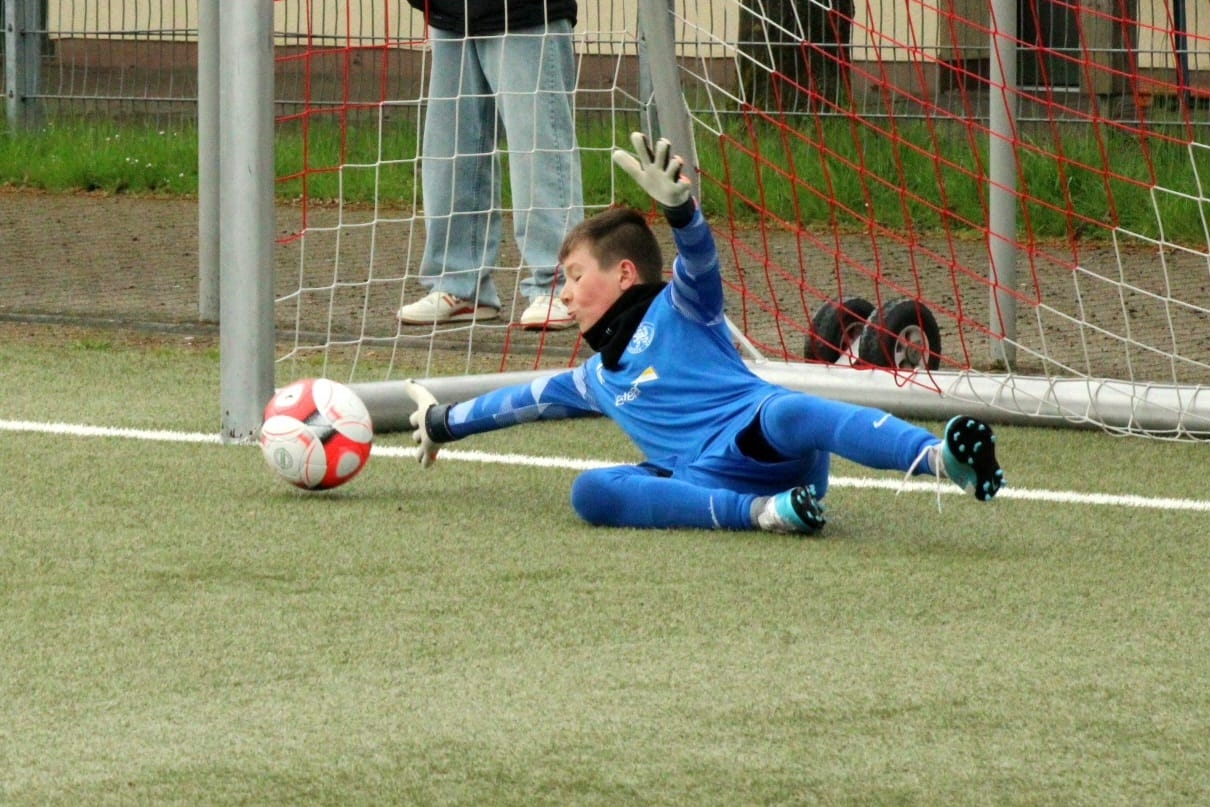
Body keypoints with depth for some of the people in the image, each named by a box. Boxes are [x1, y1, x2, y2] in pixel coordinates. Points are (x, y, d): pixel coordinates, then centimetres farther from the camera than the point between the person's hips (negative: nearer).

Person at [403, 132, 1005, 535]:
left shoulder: (676, 310, 15)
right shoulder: (596, 378, 37)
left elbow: (699, 262, -6)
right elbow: (528, 400, 52)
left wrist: (679, 210, -27)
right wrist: (448, 423, 64)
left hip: (757, 441, -5)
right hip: (704, 482, 5)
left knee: (788, 413, -42)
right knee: (590, 492, -23)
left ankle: (943, 458, -65)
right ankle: (760, 514, -39)